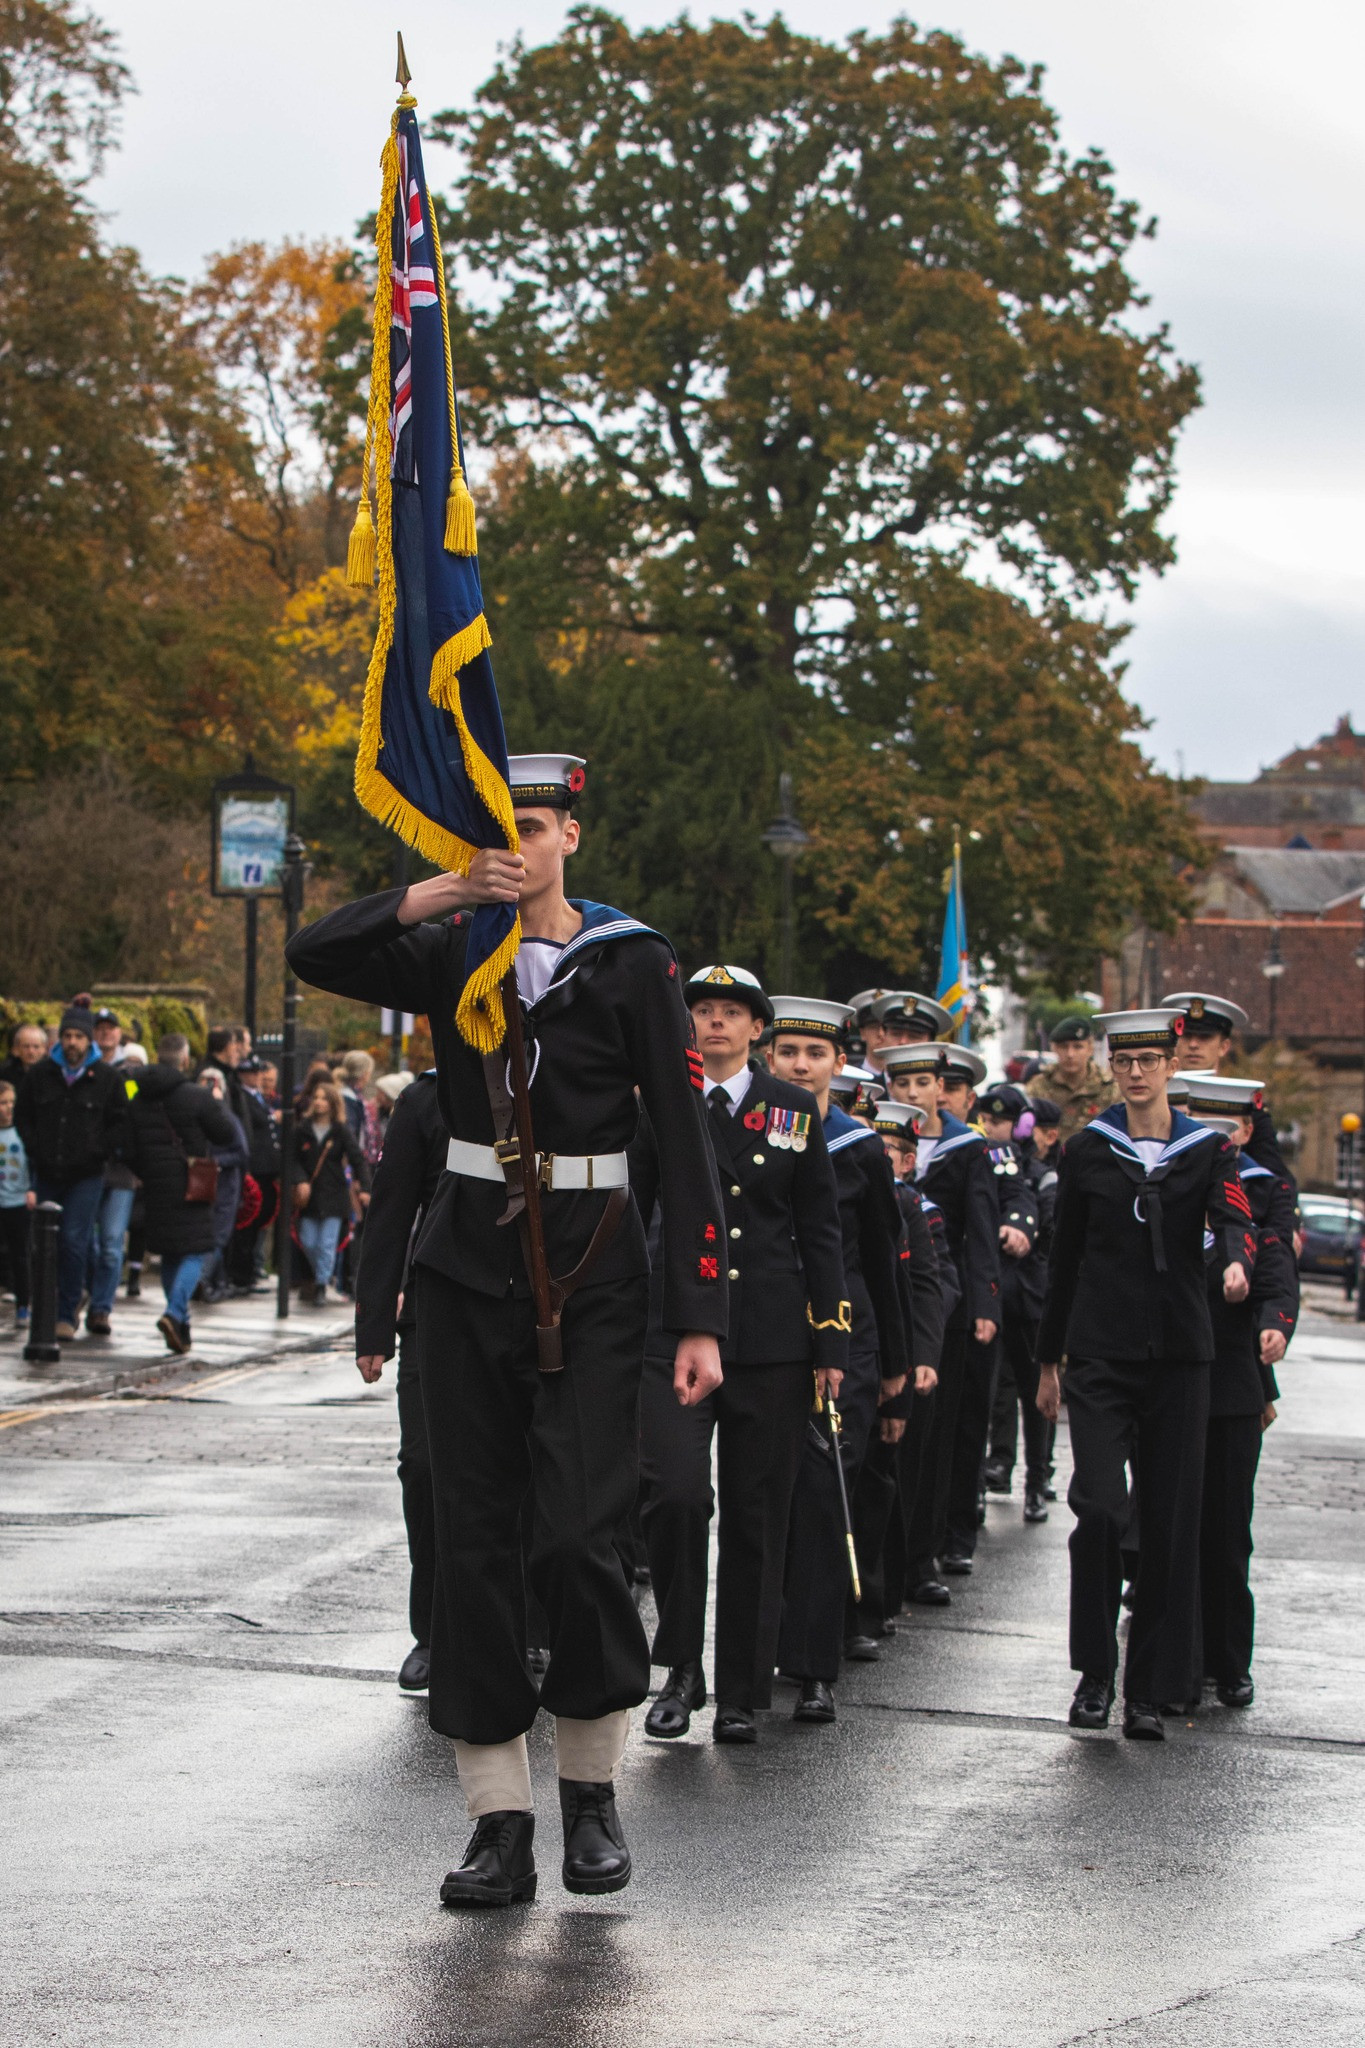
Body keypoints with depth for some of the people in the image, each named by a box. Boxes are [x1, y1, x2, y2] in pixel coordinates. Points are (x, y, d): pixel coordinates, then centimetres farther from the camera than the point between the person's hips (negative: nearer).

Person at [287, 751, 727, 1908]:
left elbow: (686, 1145, -5)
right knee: (476, 1540, 1)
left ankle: (593, 1790, 9)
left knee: (580, 1534, -13)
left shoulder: (631, 964, -3)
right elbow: (316, 956, -9)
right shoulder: (451, 957, 6)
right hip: (469, 1272, 3)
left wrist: (701, 1320, -11)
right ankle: (500, 1823, 7)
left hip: (592, 1278, -3)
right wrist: (444, 892, -18)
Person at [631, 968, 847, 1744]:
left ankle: (743, 1694, 13)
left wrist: (831, 1341, 3)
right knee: (675, 1492, -18)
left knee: (757, 1517, 4)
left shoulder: (795, 1111, 7)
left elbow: (821, 1233, 9)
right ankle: (682, 1666, 0)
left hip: (772, 1338, 1)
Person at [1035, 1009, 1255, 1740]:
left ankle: (1150, 1691, 9)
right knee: (1099, 1506, -15)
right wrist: (1048, 1359, 12)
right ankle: (1094, 1671, 0)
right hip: (1100, 1355, -1)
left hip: (1177, 1356, 1)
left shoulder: (1208, 1150, 5)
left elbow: (1232, 1216, -13)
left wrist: (1237, 1262, -36)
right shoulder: (1087, 1150, 7)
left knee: (1171, 1522, 1)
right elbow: (1064, 1259, 12)